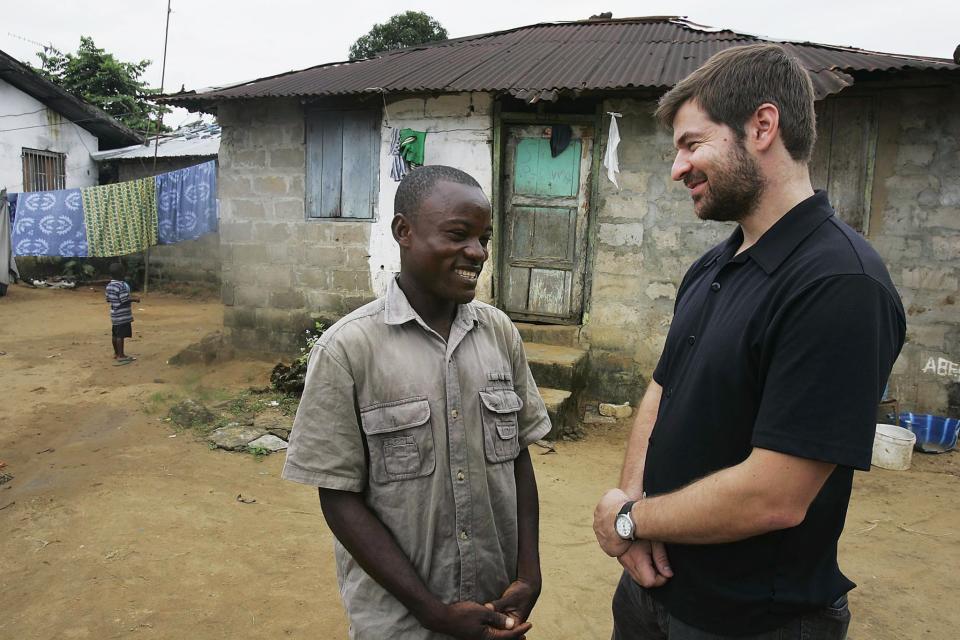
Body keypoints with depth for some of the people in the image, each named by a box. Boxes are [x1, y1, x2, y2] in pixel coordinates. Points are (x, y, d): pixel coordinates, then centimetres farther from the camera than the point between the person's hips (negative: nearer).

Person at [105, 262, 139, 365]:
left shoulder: (109, 285, 9)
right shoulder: (123, 285, -18)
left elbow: (108, 299, 13)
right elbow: (124, 300, -21)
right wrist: (134, 299, -8)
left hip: (114, 314, 9)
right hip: (123, 315, -9)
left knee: (115, 334, 15)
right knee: (121, 335, -5)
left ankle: (116, 353, 25)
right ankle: (121, 356, -2)